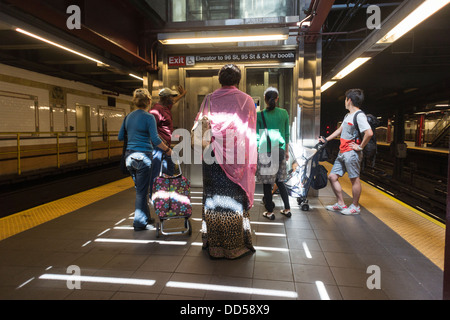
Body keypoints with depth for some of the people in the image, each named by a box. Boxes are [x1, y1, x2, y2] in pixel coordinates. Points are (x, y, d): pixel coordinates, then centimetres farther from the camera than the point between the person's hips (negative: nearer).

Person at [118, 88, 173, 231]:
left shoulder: (129, 117, 9)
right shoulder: (149, 117, -11)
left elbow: (120, 137, 12)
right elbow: (155, 140, -18)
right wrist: (167, 150, -5)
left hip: (130, 156, 7)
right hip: (143, 157, -7)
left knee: (139, 189, 19)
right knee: (142, 191, 3)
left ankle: (145, 217, 31)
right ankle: (139, 222, 11)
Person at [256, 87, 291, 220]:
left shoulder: (260, 115, -7)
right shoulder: (284, 113, 1)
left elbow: (257, 137, -6)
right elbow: (287, 134, 7)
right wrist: (287, 151, 18)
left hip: (265, 153, -4)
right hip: (280, 151, 4)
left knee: (267, 183, 6)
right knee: (280, 181, 16)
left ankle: (270, 212, 15)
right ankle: (287, 209, 20)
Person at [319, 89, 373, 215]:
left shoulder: (359, 116, -13)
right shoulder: (348, 115, 18)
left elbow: (369, 133, -25)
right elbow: (340, 130, 28)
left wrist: (360, 147, -17)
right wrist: (325, 140, 25)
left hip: (352, 153, -10)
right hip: (342, 153, 10)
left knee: (354, 179, 2)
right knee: (332, 176, 9)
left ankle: (355, 206, 15)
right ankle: (341, 204, 19)